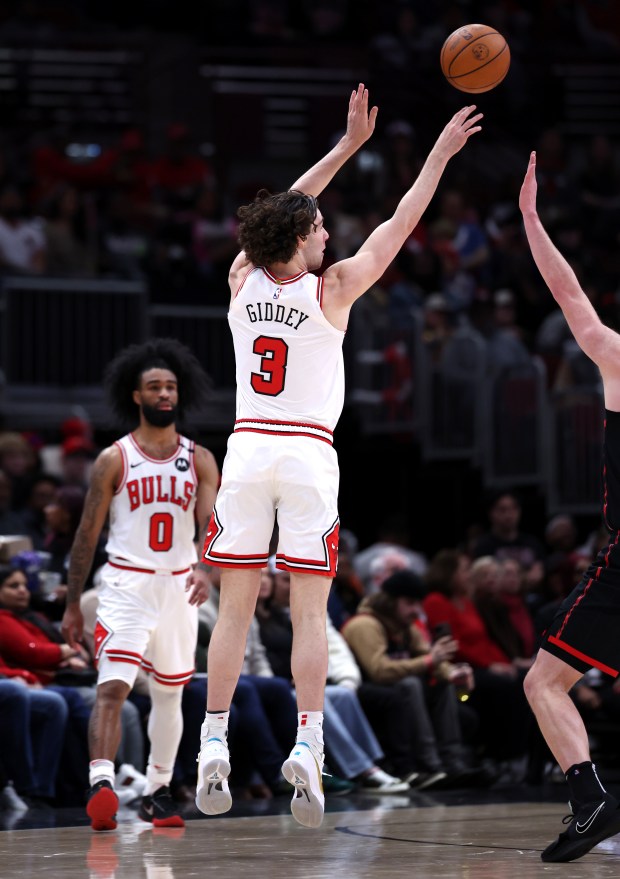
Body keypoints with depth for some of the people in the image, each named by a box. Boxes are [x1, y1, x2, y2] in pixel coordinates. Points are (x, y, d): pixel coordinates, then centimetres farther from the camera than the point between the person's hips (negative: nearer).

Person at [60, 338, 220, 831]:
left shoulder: (199, 460, 5)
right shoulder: (114, 459, -2)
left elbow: (212, 524, -6)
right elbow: (88, 535, 1)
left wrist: (206, 570, -27)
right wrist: (72, 605, 0)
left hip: (178, 588, 4)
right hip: (126, 586, -4)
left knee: (169, 695, 13)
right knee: (112, 687, -19)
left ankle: (158, 792, 25)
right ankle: (101, 785, -30)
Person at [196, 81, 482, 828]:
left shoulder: (243, 277, 2)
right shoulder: (332, 289, -7)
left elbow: (284, 211, 17)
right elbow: (399, 224, 1)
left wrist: (348, 144, 22)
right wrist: (440, 155, 10)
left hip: (247, 450, 3)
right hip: (308, 456, -3)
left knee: (234, 607, 5)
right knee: (309, 611, -2)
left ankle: (213, 746, 1)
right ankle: (307, 746, -12)